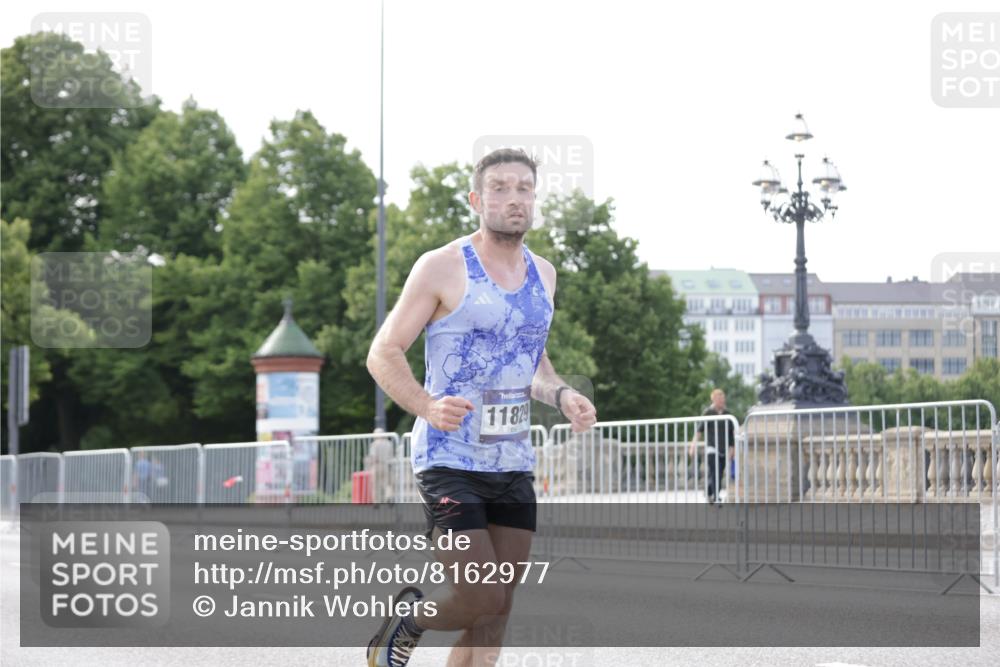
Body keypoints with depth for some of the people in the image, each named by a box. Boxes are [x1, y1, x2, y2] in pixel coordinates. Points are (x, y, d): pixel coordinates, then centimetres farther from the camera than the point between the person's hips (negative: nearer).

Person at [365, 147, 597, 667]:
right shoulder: (442, 267, -7)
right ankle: (405, 623, 18)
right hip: (450, 462, -6)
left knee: (495, 614, 5)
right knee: (480, 598, -13)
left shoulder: (542, 274, 12)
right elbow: (383, 354, -7)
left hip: (513, 464, 6)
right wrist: (427, 406, -25)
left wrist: (561, 395, 4)